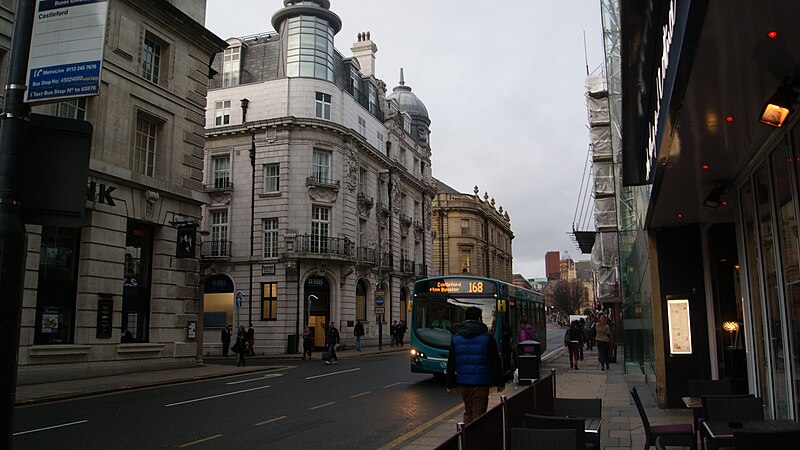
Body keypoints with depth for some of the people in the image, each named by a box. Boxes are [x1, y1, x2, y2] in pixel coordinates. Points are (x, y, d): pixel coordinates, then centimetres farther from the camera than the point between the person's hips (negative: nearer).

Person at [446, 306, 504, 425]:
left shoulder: (456, 338, 5)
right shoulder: (487, 338, -5)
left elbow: (451, 363, 6)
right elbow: (496, 363, -2)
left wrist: (450, 384, 11)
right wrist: (500, 382, 7)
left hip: (463, 382, 4)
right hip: (481, 382, -4)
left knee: (468, 412, 17)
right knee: (478, 414, 1)